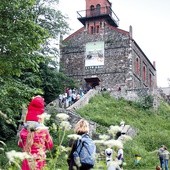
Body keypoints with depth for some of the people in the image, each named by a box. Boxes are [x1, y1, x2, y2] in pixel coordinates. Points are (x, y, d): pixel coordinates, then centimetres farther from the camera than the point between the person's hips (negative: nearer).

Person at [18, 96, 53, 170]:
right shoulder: (44, 131, -16)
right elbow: (50, 145, -3)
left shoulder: (23, 131, -10)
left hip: (27, 161, 2)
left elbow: (20, 145, 7)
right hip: (39, 162, -2)